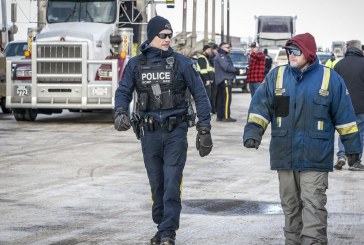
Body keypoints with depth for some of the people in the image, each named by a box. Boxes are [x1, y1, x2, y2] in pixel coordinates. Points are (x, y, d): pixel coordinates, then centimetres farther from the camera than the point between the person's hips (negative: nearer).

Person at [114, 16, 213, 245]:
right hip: (149, 132, 3)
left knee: (172, 183, -10)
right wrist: (121, 113, -15)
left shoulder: (181, 63, -2)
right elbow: (123, 92, 7)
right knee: (156, 184, 11)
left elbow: (200, 95, 0)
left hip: (175, 131, -2)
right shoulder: (135, 64, 4)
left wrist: (204, 130, -4)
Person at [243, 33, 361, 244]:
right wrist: (253, 133, -12)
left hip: (315, 157, -3)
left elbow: (344, 116, 4)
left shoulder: (330, 78, 0)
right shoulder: (276, 76, 6)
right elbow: (260, 107, 2)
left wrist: (352, 146, 6)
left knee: (313, 205, -10)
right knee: (290, 205, 12)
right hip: (285, 155, 3)